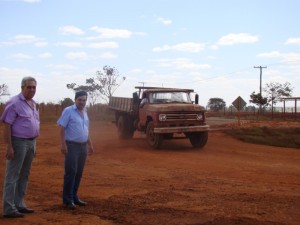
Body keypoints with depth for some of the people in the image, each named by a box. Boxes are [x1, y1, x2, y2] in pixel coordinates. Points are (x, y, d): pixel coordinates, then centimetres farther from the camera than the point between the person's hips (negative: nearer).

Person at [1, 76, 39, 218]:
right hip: (18, 142, -8)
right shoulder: (14, 102, -12)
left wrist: (33, 144, 17)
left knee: (24, 175, 13)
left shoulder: (33, 104, 13)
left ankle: (19, 204, 22)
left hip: (30, 142, 9)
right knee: (12, 176, -4)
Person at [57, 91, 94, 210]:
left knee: (79, 173, 10)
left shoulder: (84, 112, 15)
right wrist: (63, 145, -19)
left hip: (83, 146, 7)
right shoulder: (68, 111, -7)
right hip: (72, 146, -7)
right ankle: (67, 199, -1)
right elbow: (62, 128, -12)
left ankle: (74, 196, 20)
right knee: (71, 172, -8)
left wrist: (90, 144, 21)